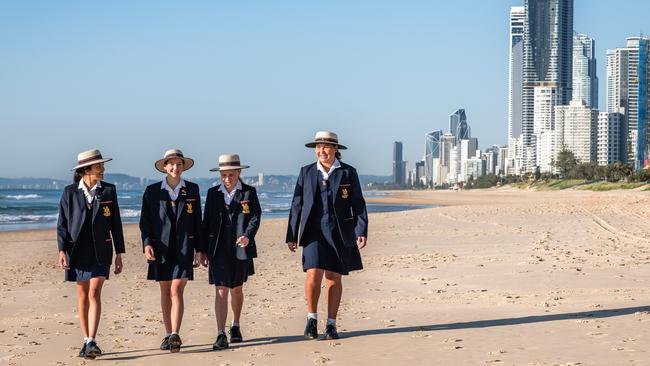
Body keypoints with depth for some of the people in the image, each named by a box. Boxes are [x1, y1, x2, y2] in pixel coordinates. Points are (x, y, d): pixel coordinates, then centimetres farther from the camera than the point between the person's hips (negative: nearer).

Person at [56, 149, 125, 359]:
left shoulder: (108, 191, 3)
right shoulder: (70, 192, 1)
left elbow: (116, 224, 6)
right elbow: (62, 224, 2)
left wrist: (119, 253, 4)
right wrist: (62, 251, -10)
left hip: (100, 251, -1)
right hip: (77, 250, 1)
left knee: (94, 294, -13)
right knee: (82, 296, 7)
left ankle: (92, 342, -17)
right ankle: (86, 341, 16)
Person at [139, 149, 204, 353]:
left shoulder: (192, 190, 5)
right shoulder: (152, 191, 4)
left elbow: (198, 221, 8)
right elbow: (145, 221, 4)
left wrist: (199, 250, 4)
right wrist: (146, 243, -11)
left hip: (184, 248, -1)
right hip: (160, 249, 1)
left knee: (176, 291, -12)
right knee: (165, 292, 8)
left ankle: (176, 335, -18)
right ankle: (168, 335, 16)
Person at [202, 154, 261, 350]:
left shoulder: (249, 192, 1)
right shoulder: (213, 193, 6)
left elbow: (255, 217, -8)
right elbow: (207, 221, 8)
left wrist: (248, 236, -26)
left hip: (240, 248, 0)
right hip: (219, 249, 0)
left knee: (236, 289, 15)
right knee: (220, 291, -9)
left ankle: (235, 327, 35)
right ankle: (221, 335, -13)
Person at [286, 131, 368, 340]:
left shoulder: (348, 173, 5)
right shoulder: (306, 172, 8)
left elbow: (358, 205, 3)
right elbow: (297, 205, 9)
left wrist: (361, 231, -9)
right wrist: (291, 235, 5)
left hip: (339, 232, 0)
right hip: (314, 232, 0)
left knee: (334, 277, 4)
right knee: (314, 274, -15)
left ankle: (331, 325, 14)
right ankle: (312, 318, 4)